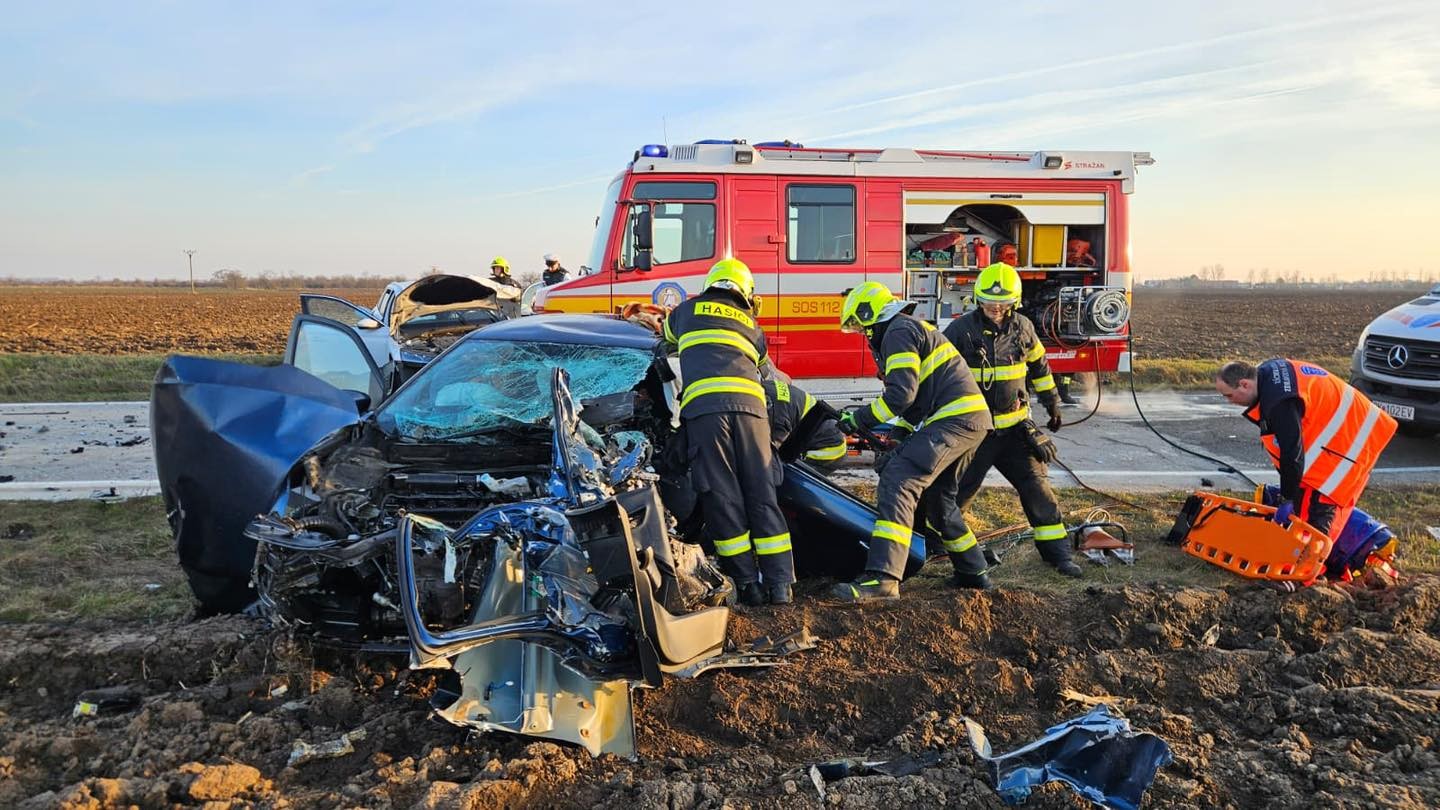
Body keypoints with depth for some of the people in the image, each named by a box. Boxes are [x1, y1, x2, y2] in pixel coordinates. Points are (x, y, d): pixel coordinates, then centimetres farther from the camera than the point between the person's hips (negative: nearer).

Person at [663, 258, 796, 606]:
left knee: (722, 498, 0)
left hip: (703, 405, -2)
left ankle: (748, 584, 2)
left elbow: (669, 333, 46)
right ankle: (780, 584, 2)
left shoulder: (688, 310, 25)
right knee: (761, 496, 4)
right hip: (749, 404, 2)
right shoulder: (751, 325, 27)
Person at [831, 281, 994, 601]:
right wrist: (899, 431, 25)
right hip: (972, 418, 11)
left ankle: (883, 577, -30)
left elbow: (901, 393, -18)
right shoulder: (914, 327, 26)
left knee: (897, 483, -20)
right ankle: (973, 572, 32)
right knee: (937, 498, 22)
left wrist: (858, 420, -9)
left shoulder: (898, 332, -7)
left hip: (952, 420, -11)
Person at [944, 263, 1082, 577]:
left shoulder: (1022, 327, 2)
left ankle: (1056, 550, 7)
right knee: (958, 490, 1)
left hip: (1014, 425, 3)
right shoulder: (961, 330, -9)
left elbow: (1038, 365, 18)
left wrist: (1053, 403, 23)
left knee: (1036, 484, -2)